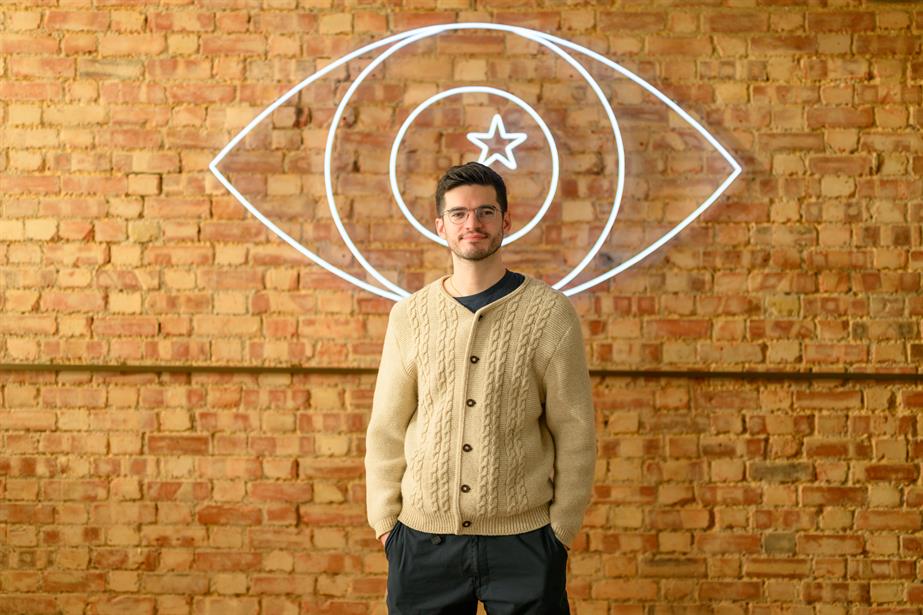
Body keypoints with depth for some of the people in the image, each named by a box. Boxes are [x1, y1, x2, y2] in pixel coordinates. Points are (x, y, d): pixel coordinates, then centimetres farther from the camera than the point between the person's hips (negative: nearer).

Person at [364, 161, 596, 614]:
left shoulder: (550, 313, -3)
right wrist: (384, 521, 4)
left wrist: (561, 529, -1)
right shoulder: (410, 315, 3)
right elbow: (387, 428, 7)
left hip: (524, 540, -1)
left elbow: (575, 431, -1)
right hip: (422, 540, 2)